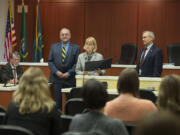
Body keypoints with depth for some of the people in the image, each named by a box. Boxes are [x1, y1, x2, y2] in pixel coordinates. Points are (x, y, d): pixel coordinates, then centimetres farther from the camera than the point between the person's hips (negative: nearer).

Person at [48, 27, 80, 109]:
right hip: (56, 79, 1)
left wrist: (69, 73, -12)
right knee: (57, 102, -2)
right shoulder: (54, 47, 12)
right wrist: (56, 72, -8)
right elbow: (50, 61, 7)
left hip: (70, 79, -1)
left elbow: (77, 63, 0)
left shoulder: (76, 48, 6)